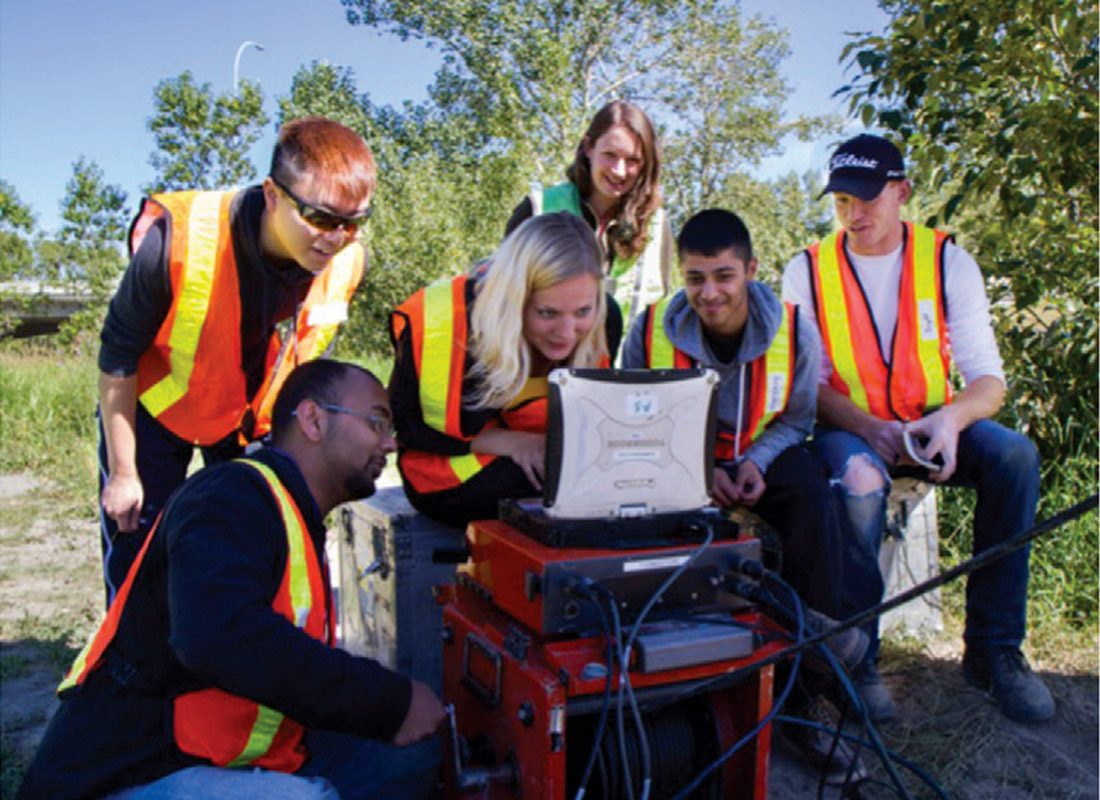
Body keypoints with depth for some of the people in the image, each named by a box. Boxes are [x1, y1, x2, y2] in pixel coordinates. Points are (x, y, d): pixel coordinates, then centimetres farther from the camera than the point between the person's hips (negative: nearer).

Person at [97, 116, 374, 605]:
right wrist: (122, 472, -12)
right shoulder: (180, 239, -32)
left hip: (257, 421, 3)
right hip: (155, 412, -3)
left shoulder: (348, 260, -20)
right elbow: (118, 356, -18)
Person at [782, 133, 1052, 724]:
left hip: (930, 423, 2)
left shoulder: (948, 261, 1)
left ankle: (993, 648, -13)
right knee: (859, 480, -36)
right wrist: (870, 430, -24)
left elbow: (988, 377, -5)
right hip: (848, 428, -2)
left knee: (1014, 454, -26)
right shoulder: (807, 271, -1)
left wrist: (952, 419, -29)